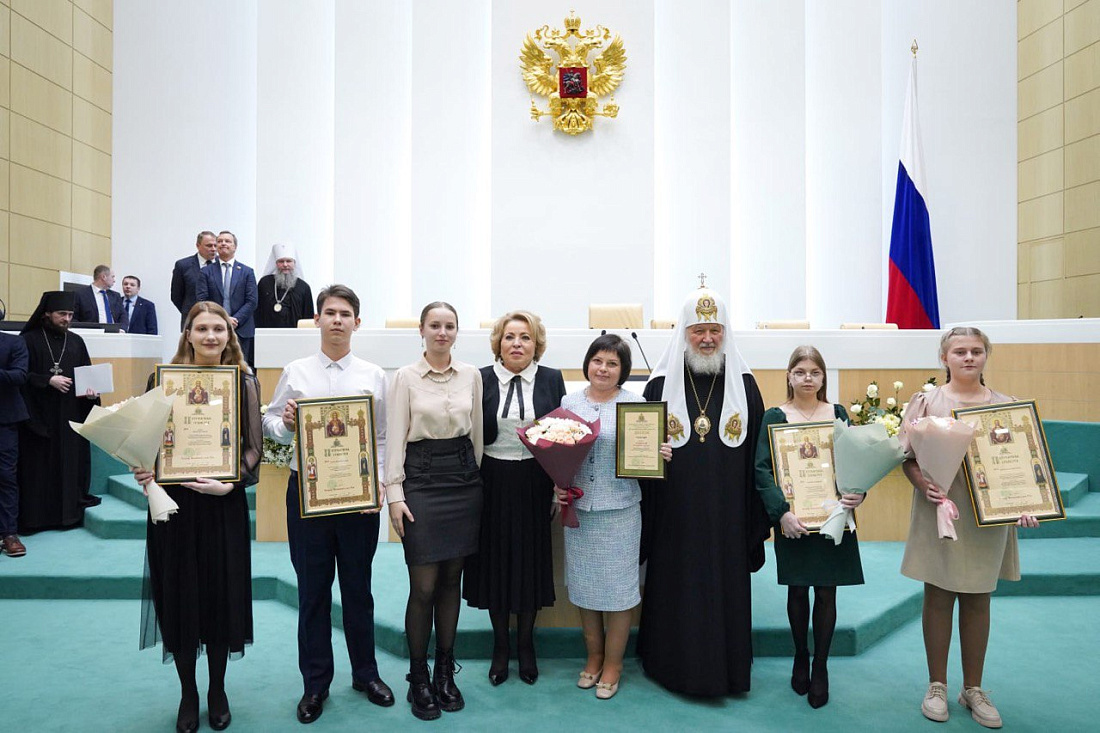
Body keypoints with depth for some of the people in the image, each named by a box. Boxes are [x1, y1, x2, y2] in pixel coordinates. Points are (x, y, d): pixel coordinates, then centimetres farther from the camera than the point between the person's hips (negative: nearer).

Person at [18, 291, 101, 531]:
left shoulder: (76, 341, 8)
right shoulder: (29, 340, -3)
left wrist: (92, 391, -9)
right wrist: (49, 380, -19)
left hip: (72, 414, 3)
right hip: (39, 414, -3)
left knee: (72, 461, 6)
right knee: (39, 464, 2)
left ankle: (71, 510, 14)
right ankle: (36, 516, 10)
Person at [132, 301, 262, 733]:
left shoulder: (244, 382, 0)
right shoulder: (163, 379, 2)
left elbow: (253, 446, -2)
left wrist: (229, 483, -16)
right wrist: (143, 472, -11)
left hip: (224, 505, 0)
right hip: (172, 503, 1)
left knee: (222, 594, 9)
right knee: (179, 596, 9)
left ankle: (217, 690, 31)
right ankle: (188, 693, 31)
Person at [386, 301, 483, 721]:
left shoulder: (471, 376, 7)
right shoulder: (405, 377, -1)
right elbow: (395, 438, -3)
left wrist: (474, 477, 12)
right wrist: (394, 494, -8)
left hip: (464, 480, 3)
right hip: (421, 478, -3)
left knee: (452, 580, 11)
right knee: (424, 586, -1)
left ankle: (445, 672, 27)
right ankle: (418, 678, 19)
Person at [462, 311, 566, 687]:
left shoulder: (551, 379, 0)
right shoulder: (480, 379, -2)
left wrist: (559, 485, -3)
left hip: (534, 484, 0)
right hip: (492, 483, 0)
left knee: (531, 562, 12)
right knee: (495, 563, 11)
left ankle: (526, 646, 33)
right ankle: (500, 648, 32)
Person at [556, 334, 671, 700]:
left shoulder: (635, 403, -3)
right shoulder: (570, 402, 6)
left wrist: (662, 455, -19)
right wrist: (558, 485, -3)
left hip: (619, 509, -3)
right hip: (578, 508, 3)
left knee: (617, 585, 6)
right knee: (583, 584, 13)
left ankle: (613, 663, 27)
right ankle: (593, 656, 34)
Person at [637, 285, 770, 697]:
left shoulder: (743, 384, 3)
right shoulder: (661, 384, -1)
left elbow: (758, 454, 4)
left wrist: (756, 518, 0)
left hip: (727, 513, 1)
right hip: (675, 513, -1)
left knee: (725, 584, 10)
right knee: (676, 589, 8)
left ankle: (724, 666, 30)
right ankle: (676, 665, 28)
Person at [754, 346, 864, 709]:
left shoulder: (838, 413, 6)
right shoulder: (774, 417, -3)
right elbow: (762, 469, -10)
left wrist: (859, 492, -14)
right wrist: (781, 512, -20)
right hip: (792, 519, -1)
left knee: (826, 591, 7)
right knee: (798, 589, 11)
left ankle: (820, 666, 25)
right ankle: (801, 657, 32)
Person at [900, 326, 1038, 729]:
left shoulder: (1005, 405, 6)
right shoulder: (926, 401, -2)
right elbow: (908, 456, -3)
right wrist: (923, 485, -21)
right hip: (939, 511, -2)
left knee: (978, 601, 11)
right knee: (938, 597, 6)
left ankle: (973, 688, 27)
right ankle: (937, 686, 21)